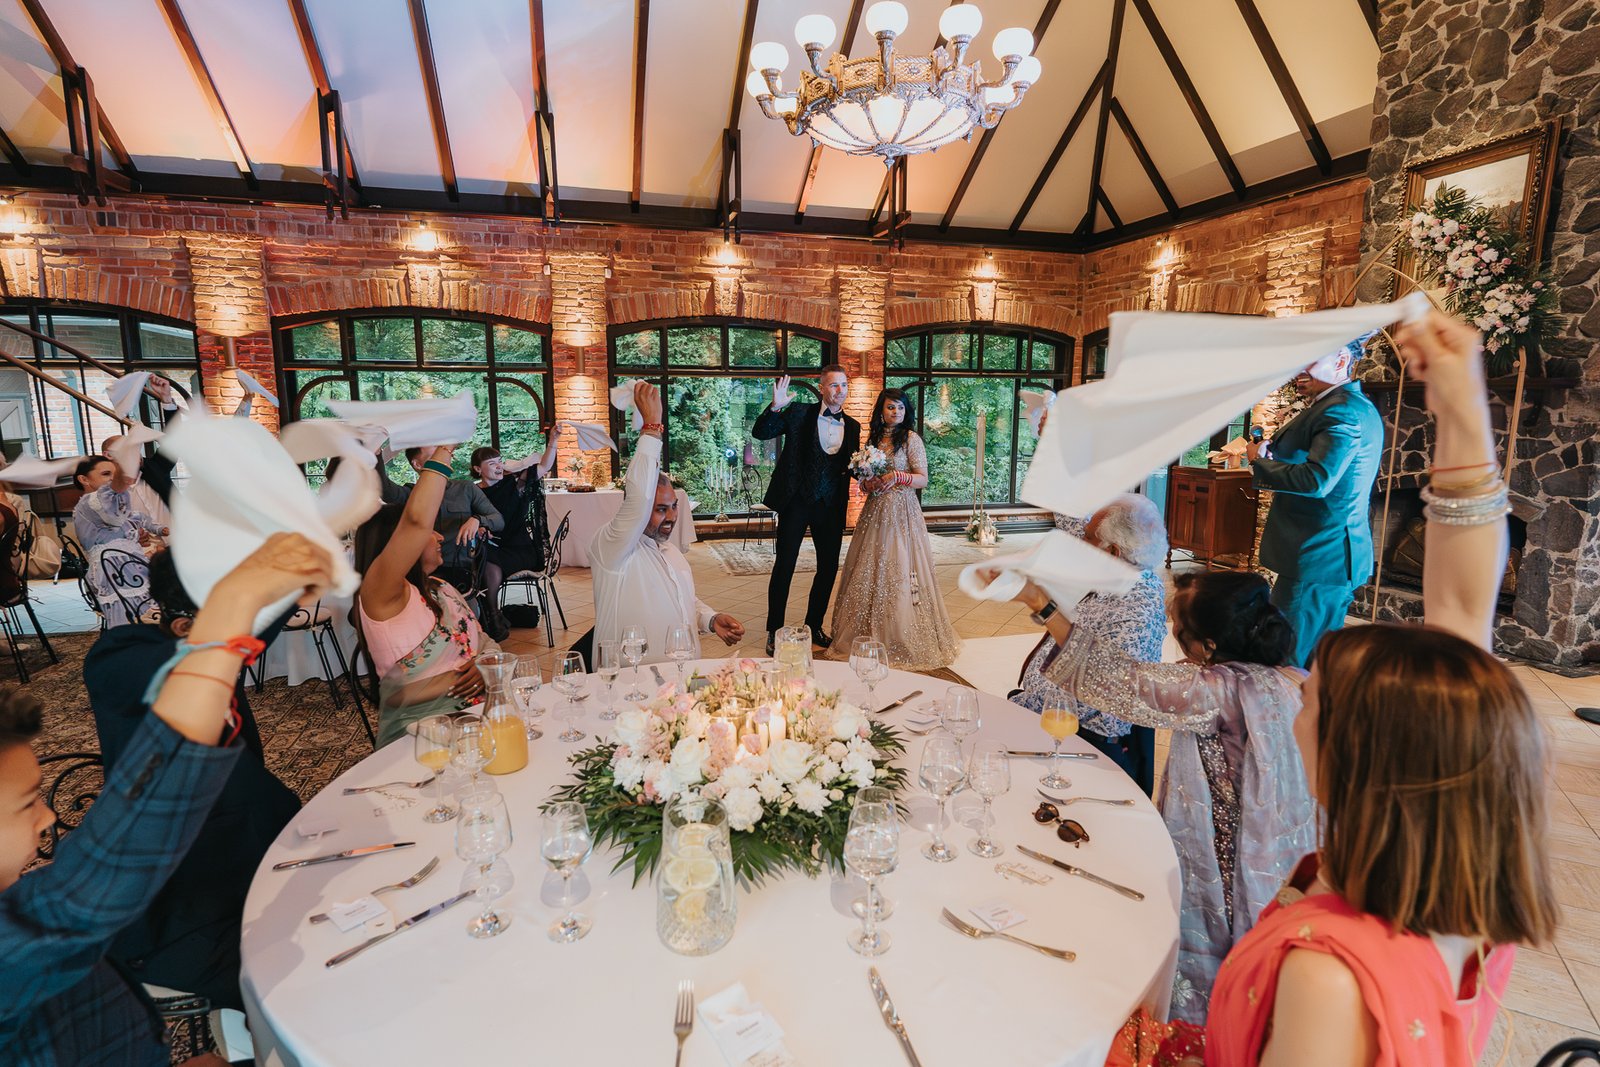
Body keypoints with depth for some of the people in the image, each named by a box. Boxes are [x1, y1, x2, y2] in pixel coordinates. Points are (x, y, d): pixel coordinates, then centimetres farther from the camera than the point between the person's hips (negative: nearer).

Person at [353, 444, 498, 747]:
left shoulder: (441, 589, 18)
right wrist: (444, 449, -15)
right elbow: (417, 521, -24)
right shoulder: (379, 595, -8)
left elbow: (484, 643, 20)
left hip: (478, 708, 8)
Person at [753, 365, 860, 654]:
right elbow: (760, 433, -8)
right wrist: (775, 408, -25)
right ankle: (774, 630, 13)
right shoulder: (799, 414, -3)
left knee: (829, 567, 10)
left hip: (832, 506, 4)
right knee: (784, 565, 0)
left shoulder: (853, 426, 9)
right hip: (796, 501, -4)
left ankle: (814, 626, 28)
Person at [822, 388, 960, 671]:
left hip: (901, 512, -6)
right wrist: (868, 483, 0)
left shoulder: (911, 438, -3)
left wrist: (898, 476, -21)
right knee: (869, 572, 6)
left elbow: (923, 479, -6)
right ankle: (870, 635, 17)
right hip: (875, 510, 6)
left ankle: (901, 642, 5)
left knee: (898, 571, -6)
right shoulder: (874, 438, 14)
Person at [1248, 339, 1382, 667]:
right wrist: (1273, 451, 4)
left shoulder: (1341, 411, -17)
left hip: (1318, 558, -11)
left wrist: (1260, 461, -13)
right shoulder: (1354, 405, 18)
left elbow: (1316, 480, -27)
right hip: (1335, 554, 11)